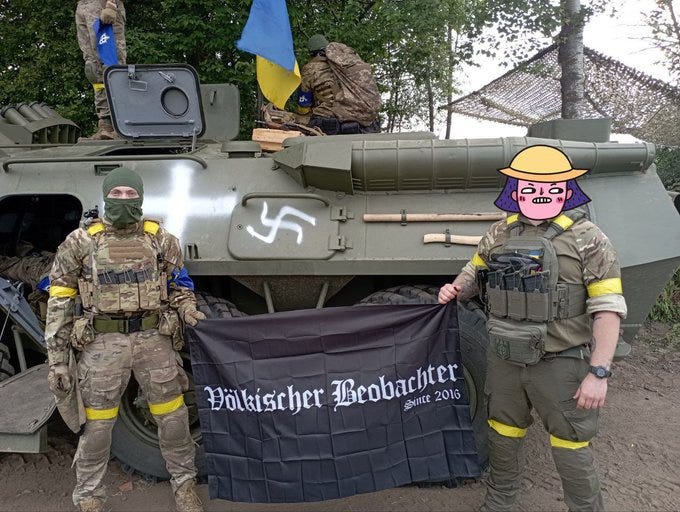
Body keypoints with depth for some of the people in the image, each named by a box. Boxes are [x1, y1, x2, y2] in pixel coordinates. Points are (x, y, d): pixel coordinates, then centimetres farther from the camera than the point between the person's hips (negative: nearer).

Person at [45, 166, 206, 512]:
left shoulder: (161, 239, 3)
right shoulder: (80, 242, -1)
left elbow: (179, 285, 15)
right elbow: (60, 302, 2)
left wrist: (187, 311, -7)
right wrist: (57, 360, -1)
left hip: (155, 338, 1)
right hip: (103, 342, -1)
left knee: (172, 418, 9)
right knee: (96, 425, 9)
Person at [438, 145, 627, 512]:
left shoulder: (587, 238, -9)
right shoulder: (498, 234, 3)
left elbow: (608, 309, -11)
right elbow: (474, 272, 16)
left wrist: (598, 372, -17)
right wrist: (455, 290, -7)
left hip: (560, 364, -4)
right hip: (504, 360, 4)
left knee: (571, 450, 9)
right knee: (503, 438, 20)